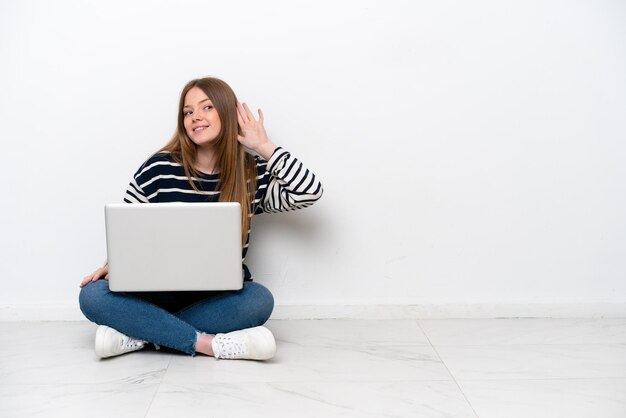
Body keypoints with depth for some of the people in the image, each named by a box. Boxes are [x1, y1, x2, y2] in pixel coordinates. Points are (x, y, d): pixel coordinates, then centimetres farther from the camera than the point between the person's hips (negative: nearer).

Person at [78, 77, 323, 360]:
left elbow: (309, 192, -12)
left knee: (259, 299, -33)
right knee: (92, 296, -25)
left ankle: (139, 334, -25)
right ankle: (209, 344, -30)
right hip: (161, 292, 0)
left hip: (220, 297, 0)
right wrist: (113, 264, -14)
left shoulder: (253, 174, 0)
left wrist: (264, 146, -7)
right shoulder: (159, 169, -3)